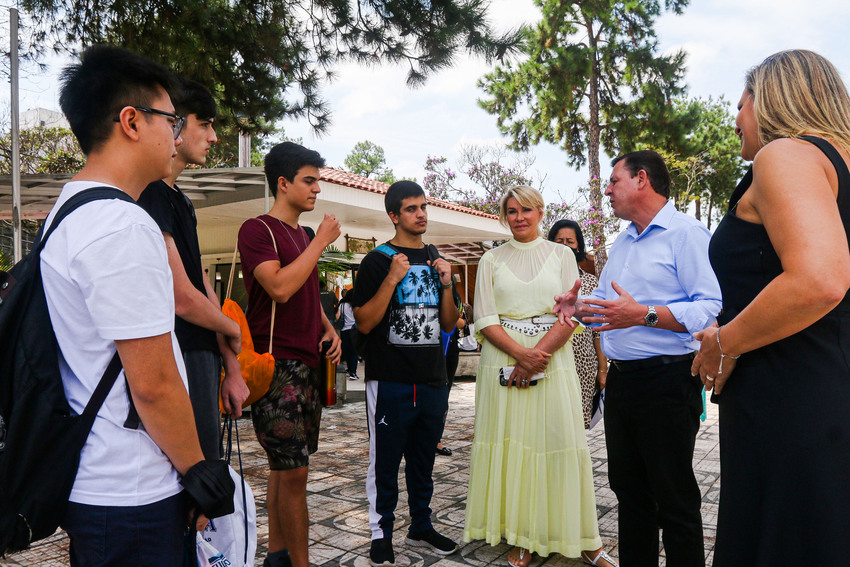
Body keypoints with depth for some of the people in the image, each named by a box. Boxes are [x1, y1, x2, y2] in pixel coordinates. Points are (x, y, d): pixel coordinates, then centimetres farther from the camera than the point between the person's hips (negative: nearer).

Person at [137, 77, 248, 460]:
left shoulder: (181, 200, 16)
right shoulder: (150, 195, -15)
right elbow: (182, 299, -20)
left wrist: (231, 368, 14)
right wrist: (232, 330, 1)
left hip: (201, 358, 10)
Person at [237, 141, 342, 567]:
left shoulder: (303, 236, 17)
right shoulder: (257, 229, -8)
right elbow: (280, 288, -22)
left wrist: (328, 328, 10)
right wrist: (321, 242, -14)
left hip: (308, 364, 8)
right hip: (277, 366, -8)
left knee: (286, 467, 14)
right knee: (293, 472, -6)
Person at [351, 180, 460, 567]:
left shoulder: (436, 262, 13)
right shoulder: (377, 261, -3)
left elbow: (449, 324, 14)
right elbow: (364, 322, -11)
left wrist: (446, 285, -2)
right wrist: (392, 279, -20)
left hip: (433, 381, 5)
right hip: (390, 381, -5)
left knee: (423, 461, 17)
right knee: (385, 462, 5)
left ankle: (421, 527, 32)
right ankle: (381, 534, 20)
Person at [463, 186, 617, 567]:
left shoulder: (562, 255, 8)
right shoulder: (492, 260, 8)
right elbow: (485, 320, 0)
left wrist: (537, 358, -13)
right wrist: (521, 352, -14)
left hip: (553, 360, 0)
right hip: (504, 361, 1)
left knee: (560, 445, 0)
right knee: (510, 446, 2)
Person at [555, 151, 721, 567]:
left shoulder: (687, 233, -11)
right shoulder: (622, 242, 16)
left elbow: (712, 307, -22)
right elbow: (603, 297, 27)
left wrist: (644, 314, -29)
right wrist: (577, 303, 6)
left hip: (667, 381, -9)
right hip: (621, 379, 9)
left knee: (674, 497, 3)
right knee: (628, 487, 18)